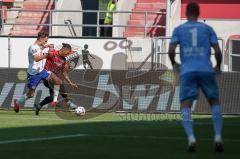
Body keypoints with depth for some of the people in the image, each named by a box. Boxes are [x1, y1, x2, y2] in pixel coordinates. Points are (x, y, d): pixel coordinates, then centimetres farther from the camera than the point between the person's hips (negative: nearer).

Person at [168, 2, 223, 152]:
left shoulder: (179, 30, 13)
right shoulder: (208, 29, 14)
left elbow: (171, 51, 2)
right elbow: (218, 51, 5)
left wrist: (174, 64, 22)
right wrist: (218, 66, 24)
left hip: (187, 71, -1)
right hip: (206, 70, 1)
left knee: (185, 107, -2)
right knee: (215, 102, 18)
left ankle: (191, 138, -27)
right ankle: (218, 137, 0)